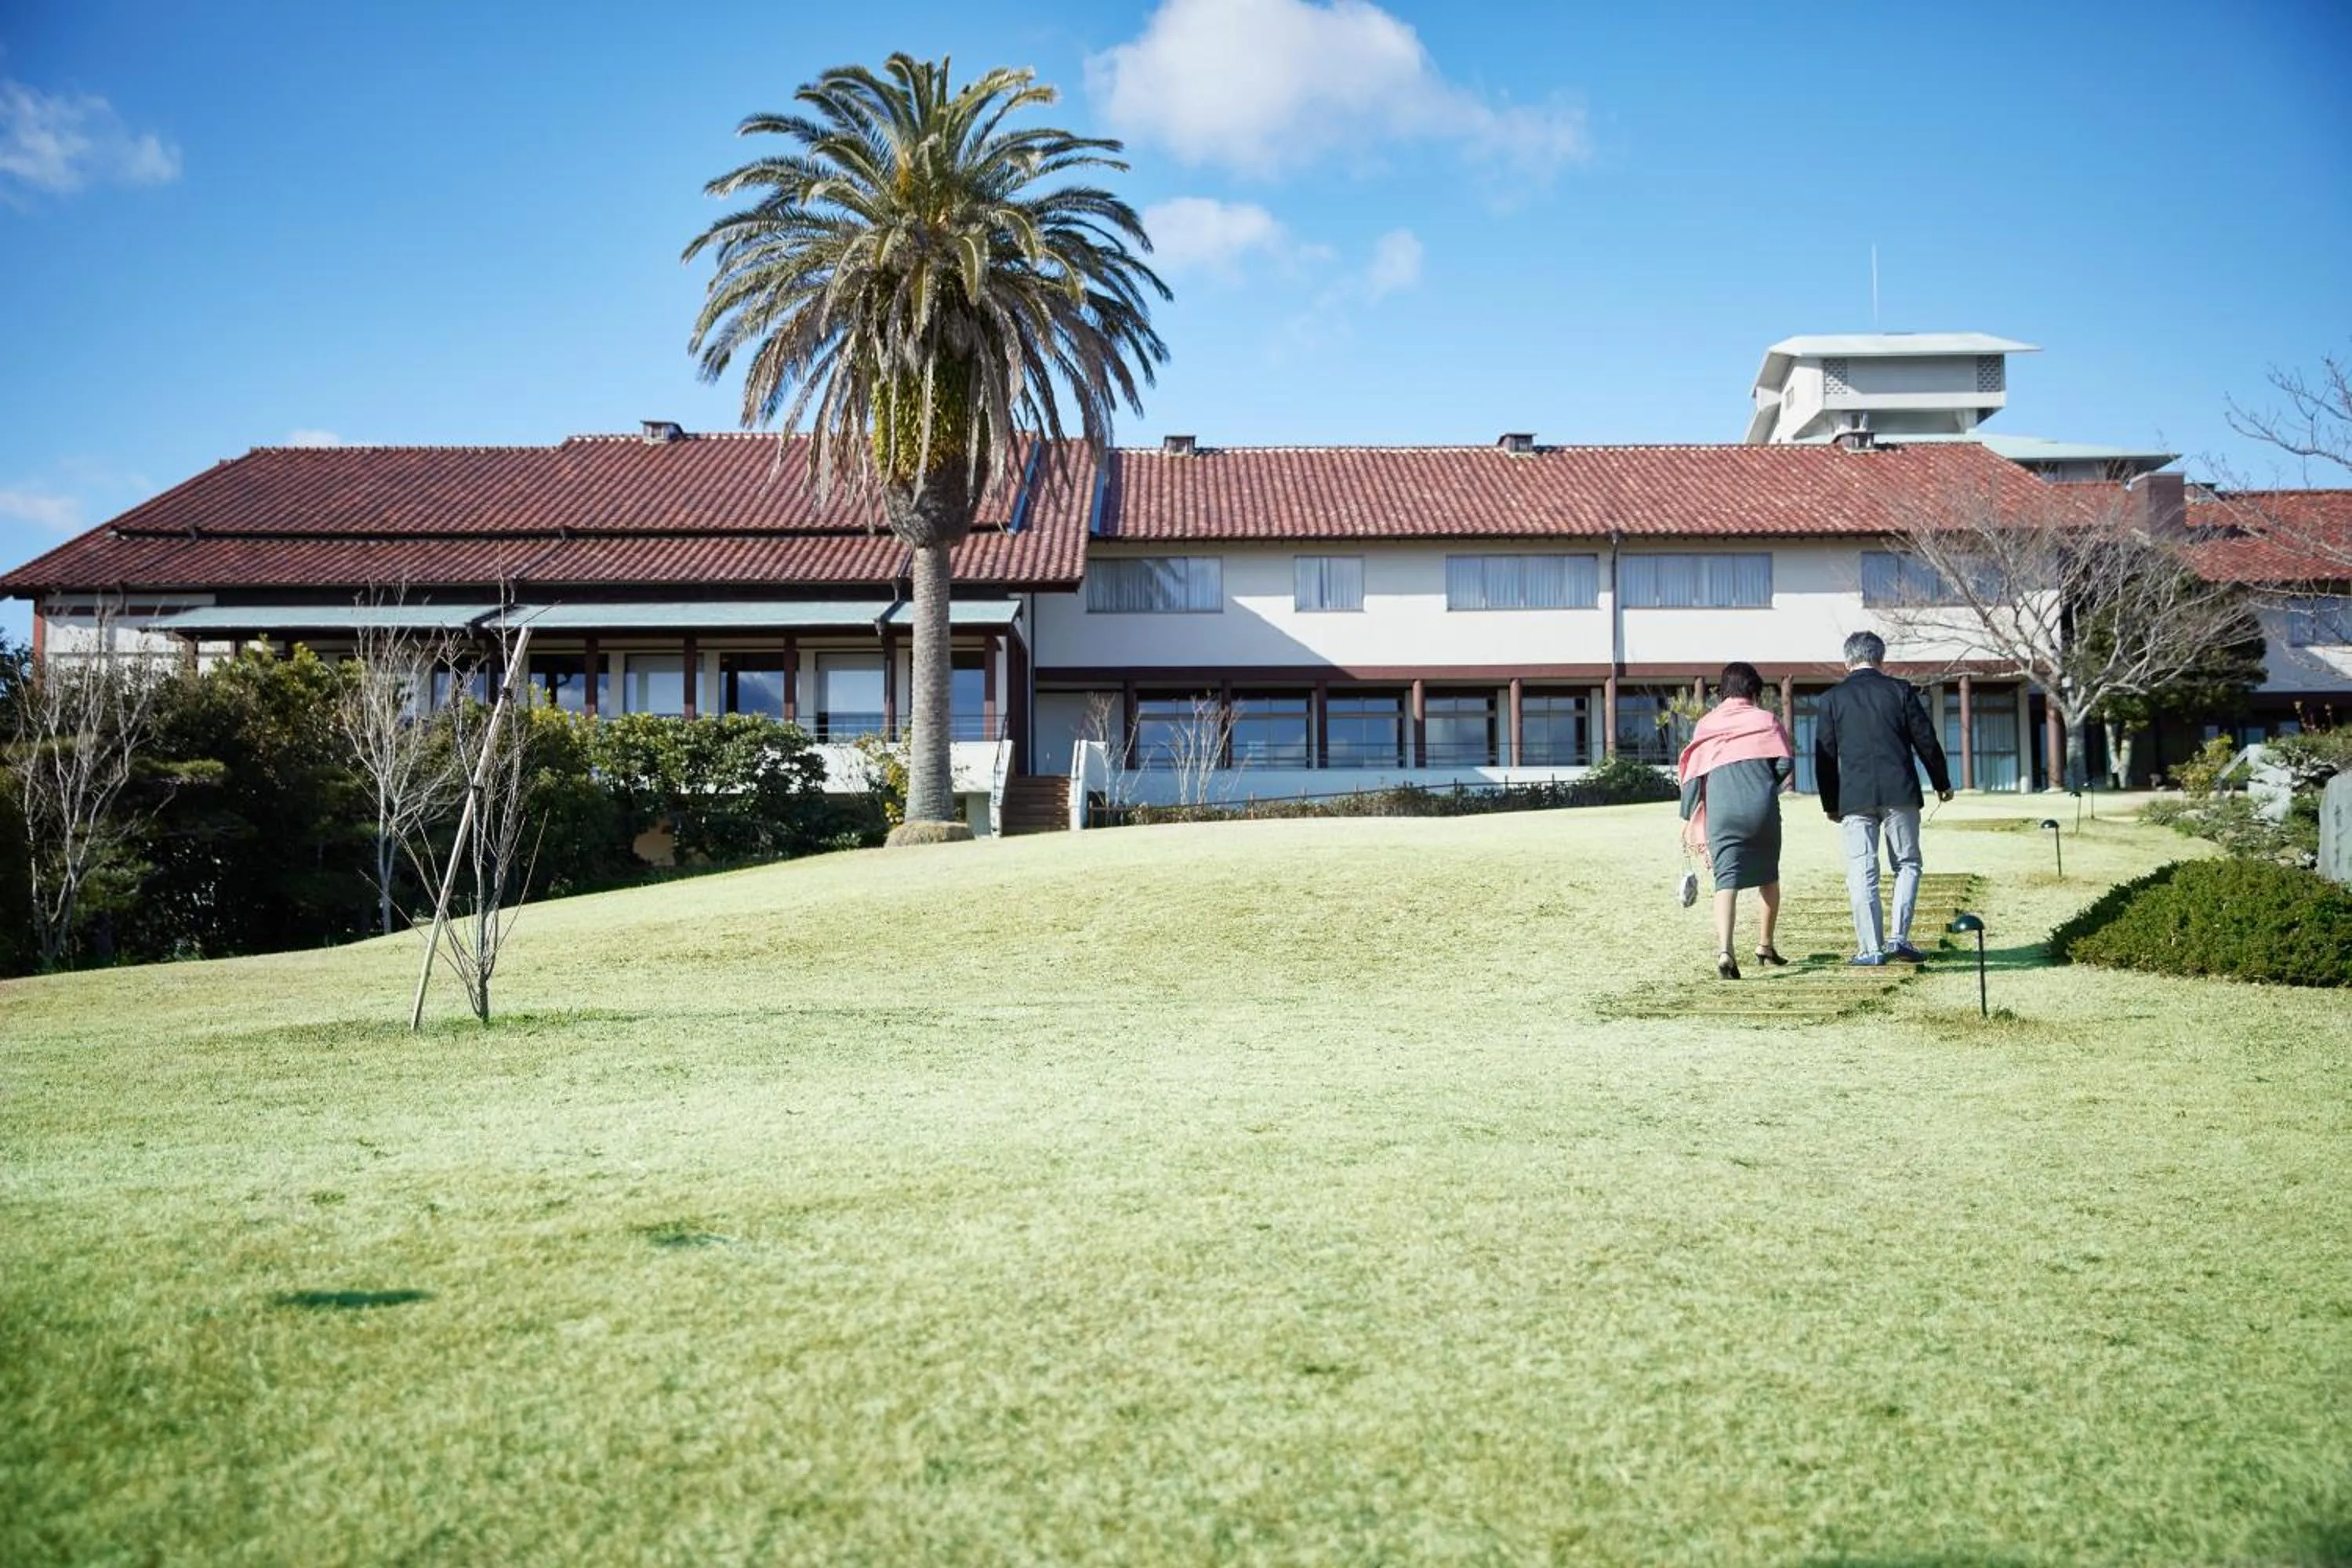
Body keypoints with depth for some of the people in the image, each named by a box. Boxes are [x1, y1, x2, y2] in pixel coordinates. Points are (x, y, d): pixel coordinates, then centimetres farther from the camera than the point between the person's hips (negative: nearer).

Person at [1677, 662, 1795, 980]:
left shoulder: (1706, 725, 14)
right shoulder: (1765, 720, 10)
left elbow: (1692, 774, 10)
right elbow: (1786, 763, 0)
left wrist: (1689, 818, 14)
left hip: (1721, 811, 0)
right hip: (1762, 808, 0)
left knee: (1726, 881, -7)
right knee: (1768, 875, 21)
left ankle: (1724, 950, -27)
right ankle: (1765, 945, 29)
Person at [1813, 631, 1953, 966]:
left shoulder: (1831, 699, 5)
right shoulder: (1900, 690, 3)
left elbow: (1825, 758, 6)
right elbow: (1926, 741, 5)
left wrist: (1831, 805, 14)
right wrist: (1942, 783, 18)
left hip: (1854, 797, 0)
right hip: (1900, 793, 0)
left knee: (1862, 873, 2)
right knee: (1907, 863, 13)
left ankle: (1870, 948, 0)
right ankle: (1900, 936, 2)